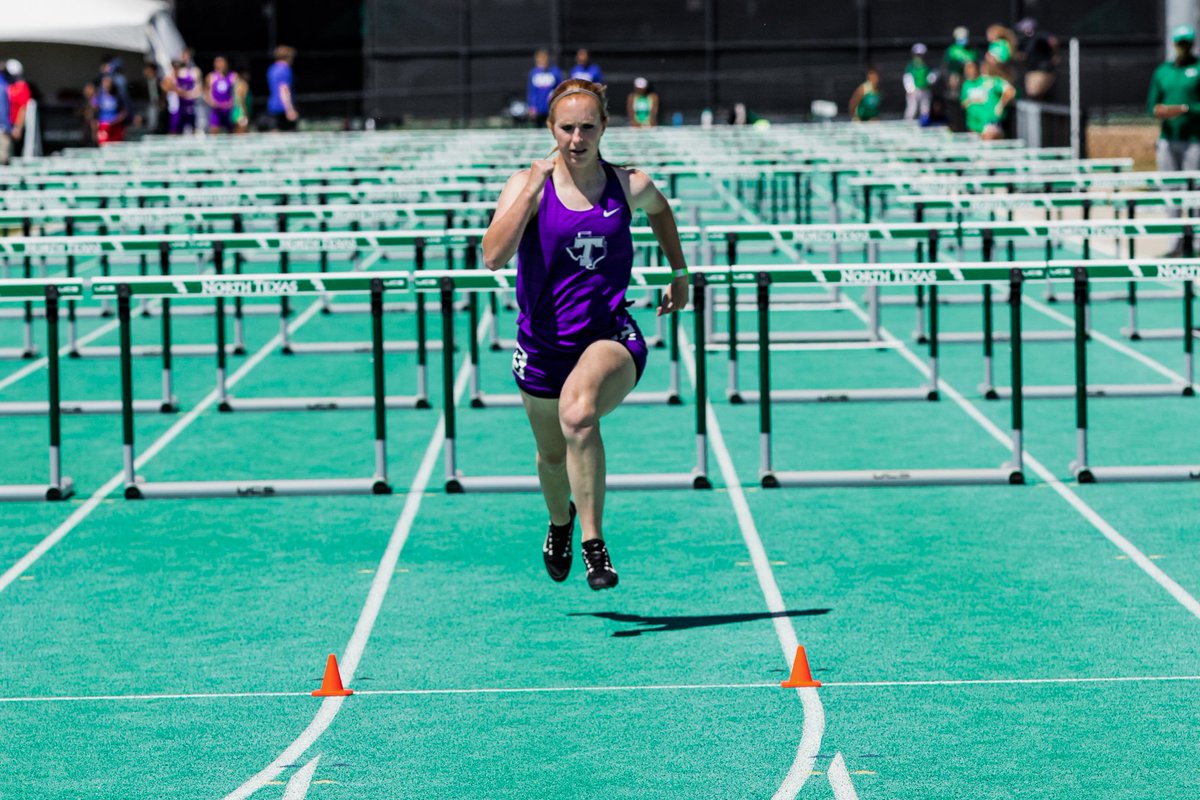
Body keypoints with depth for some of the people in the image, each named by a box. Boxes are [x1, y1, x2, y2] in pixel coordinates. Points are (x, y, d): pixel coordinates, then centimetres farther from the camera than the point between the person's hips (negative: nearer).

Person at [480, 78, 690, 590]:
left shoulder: (630, 187, -2)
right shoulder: (528, 185, -7)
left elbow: (660, 211, 24)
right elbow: (493, 256, -23)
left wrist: (679, 273, 25)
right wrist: (534, 185, -23)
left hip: (611, 338, -2)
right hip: (543, 344, 2)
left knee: (578, 413, -35)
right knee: (553, 455, 21)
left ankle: (593, 542, -26)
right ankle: (560, 520, 57)